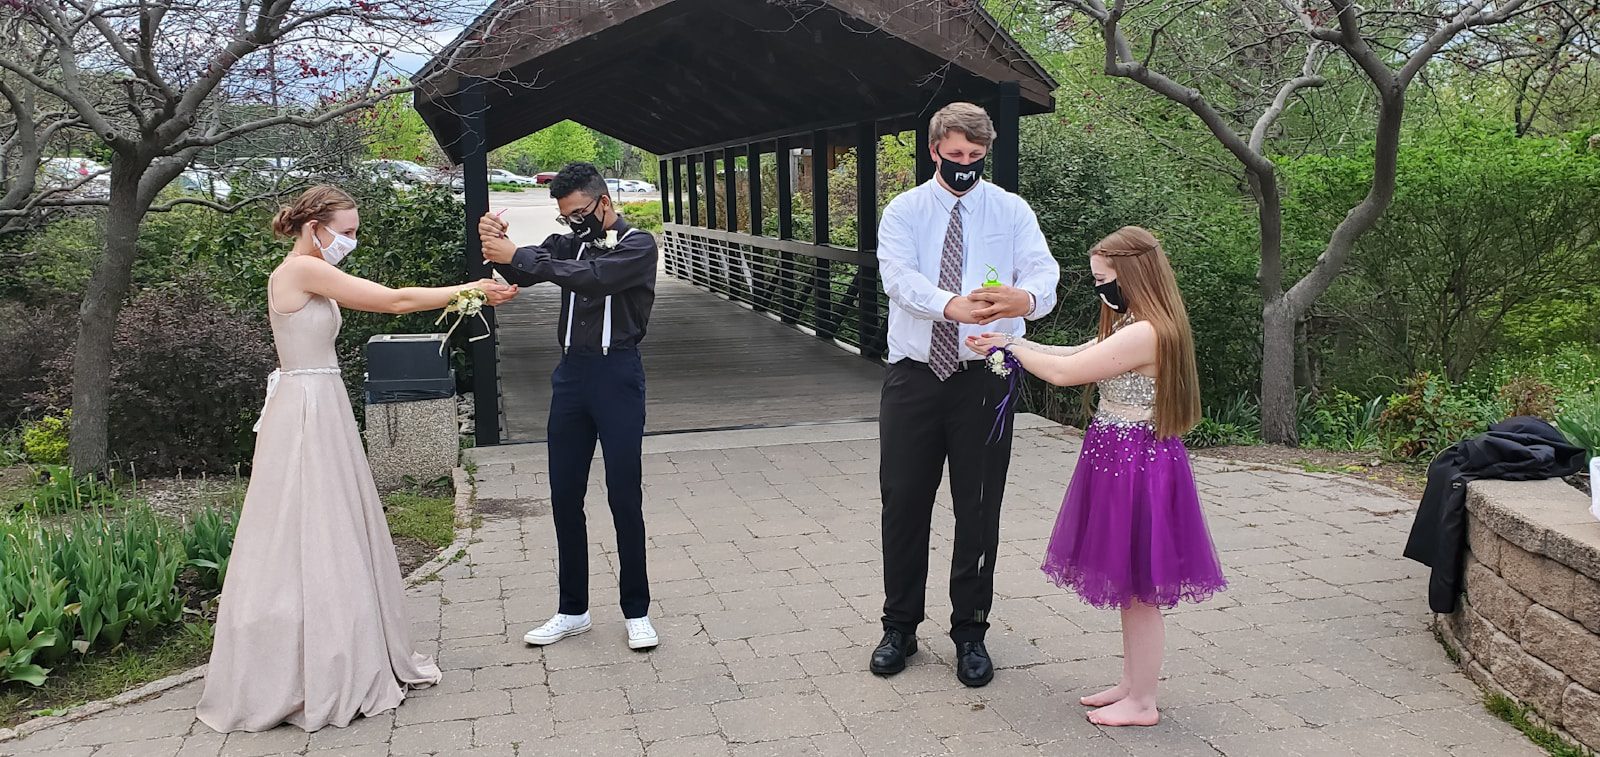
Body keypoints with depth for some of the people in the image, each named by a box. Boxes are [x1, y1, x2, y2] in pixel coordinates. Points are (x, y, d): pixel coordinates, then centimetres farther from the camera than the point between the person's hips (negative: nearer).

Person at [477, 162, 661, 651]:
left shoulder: (638, 245, -5)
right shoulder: (570, 242, 13)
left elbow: (592, 278, -23)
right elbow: (522, 273, 0)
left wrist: (517, 255, -24)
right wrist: (499, 245, -21)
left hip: (617, 375, -6)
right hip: (571, 374, 6)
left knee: (625, 497, -1)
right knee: (565, 496, 8)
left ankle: (636, 611, 12)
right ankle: (573, 610, 20)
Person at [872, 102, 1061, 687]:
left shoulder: (1011, 211, 4)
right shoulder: (904, 212, 3)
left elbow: (1044, 271, -12)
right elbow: (900, 276, -16)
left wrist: (1027, 297, -38)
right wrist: (951, 305, -37)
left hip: (983, 377, 0)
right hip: (914, 375, 0)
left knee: (979, 508, 6)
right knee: (903, 503, 7)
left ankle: (970, 632, 21)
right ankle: (899, 627, 24)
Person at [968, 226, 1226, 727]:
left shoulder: (1144, 334, -23)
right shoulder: (1134, 327, 10)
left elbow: (1064, 372, -21)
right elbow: (1073, 354, 15)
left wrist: (1010, 345, -7)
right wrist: (1010, 344, 9)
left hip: (1137, 467, -10)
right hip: (1120, 461, 10)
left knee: (1136, 588, 3)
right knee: (1130, 586, 19)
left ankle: (1142, 703, 16)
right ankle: (1132, 684, 32)